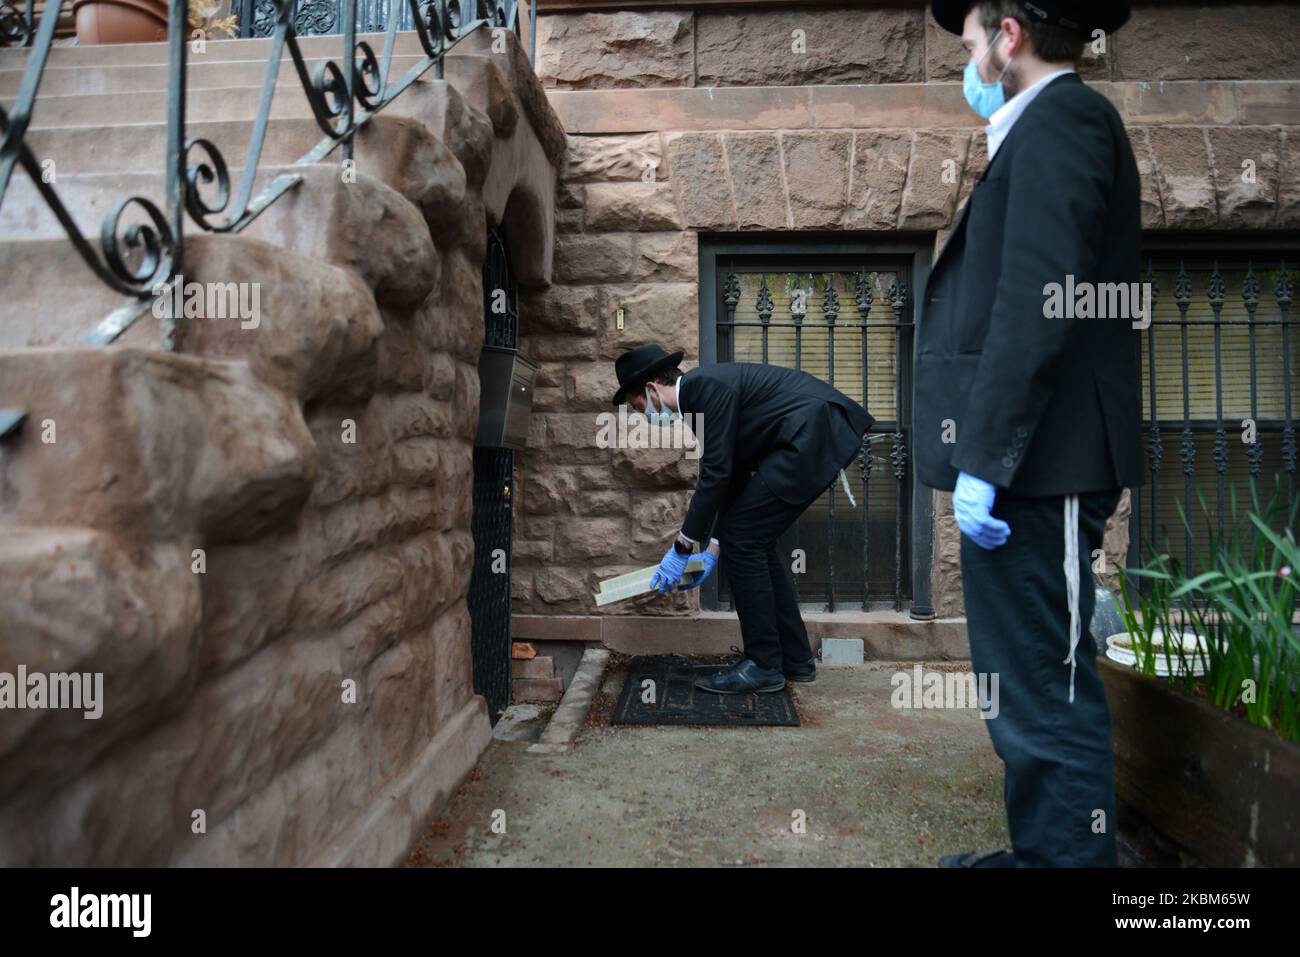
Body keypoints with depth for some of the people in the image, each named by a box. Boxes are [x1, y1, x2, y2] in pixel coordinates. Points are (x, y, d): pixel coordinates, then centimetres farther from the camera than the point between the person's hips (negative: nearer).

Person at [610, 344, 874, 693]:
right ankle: (794, 658, 21)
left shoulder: (705, 385, -12)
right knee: (750, 540, 13)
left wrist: (682, 547, -8)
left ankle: (763, 664, 4)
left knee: (743, 540, -6)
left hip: (814, 434, -10)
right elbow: (734, 475, 22)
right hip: (819, 433, 10)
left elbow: (715, 474, -16)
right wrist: (716, 547, 21)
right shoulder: (707, 390, 17)